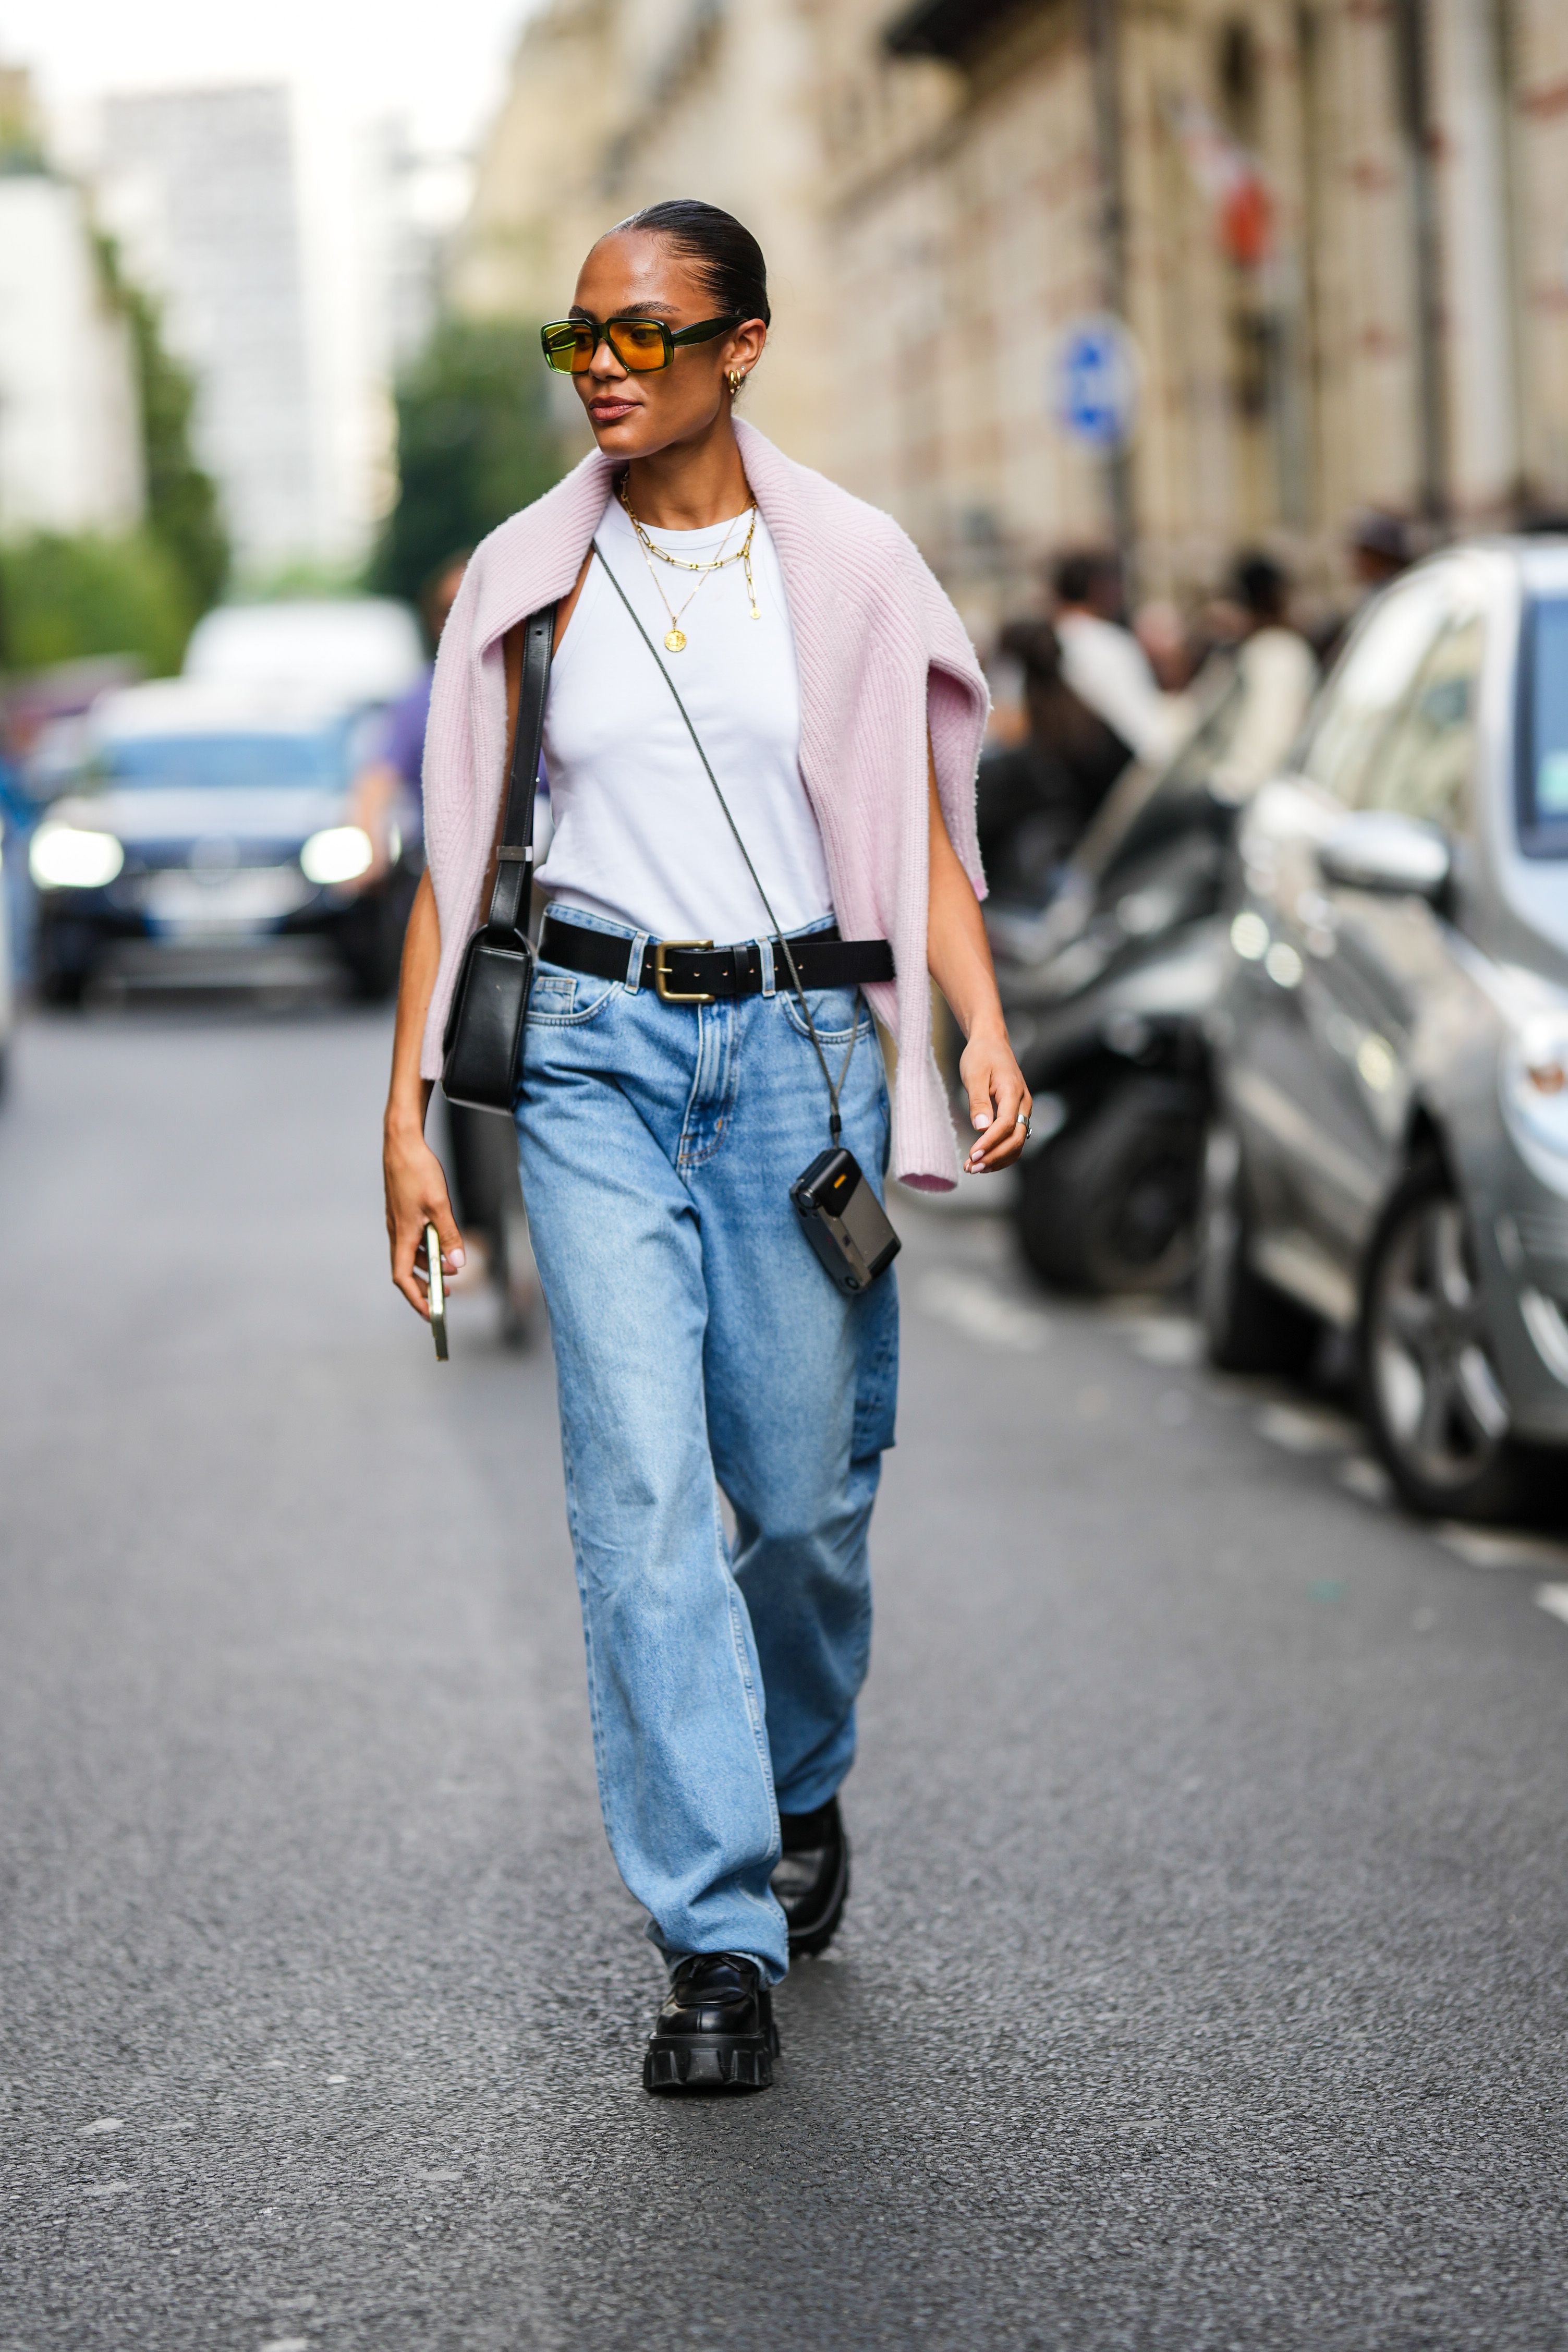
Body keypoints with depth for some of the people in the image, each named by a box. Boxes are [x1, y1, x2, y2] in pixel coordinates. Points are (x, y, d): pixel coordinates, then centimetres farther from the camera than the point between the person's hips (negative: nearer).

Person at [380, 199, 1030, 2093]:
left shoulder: (849, 566, 2)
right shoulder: (529, 576, 5)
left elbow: (919, 827, 5)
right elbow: (462, 854, 8)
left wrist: (982, 1026, -10)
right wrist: (409, 1111, 4)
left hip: (803, 1044, 0)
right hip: (597, 1048, 0)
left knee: (805, 1493, 5)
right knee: (641, 1487, -11)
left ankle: (798, 1792, 37)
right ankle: (718, 1944, -8)